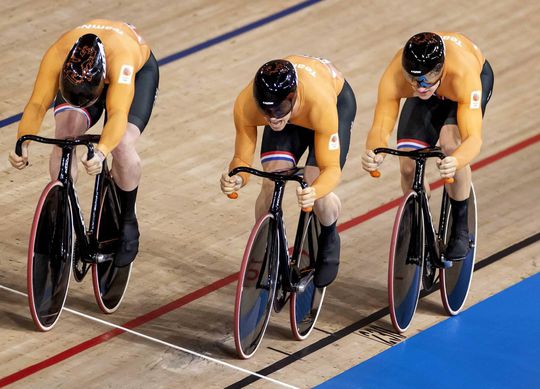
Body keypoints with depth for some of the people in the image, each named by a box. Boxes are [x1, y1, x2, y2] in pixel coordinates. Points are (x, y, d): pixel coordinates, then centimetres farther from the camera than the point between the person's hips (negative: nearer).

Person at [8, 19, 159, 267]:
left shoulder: (121, 59, -47)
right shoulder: (57, 55, -39)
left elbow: (118, 114, -55)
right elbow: (37, 104, -40)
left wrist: (101, 154, -71)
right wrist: (22, 144, -58)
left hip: (139, 70, -2)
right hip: (77, 76, 3)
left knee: (122, 146, -25)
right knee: (64, 137, -24)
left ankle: (127, 222, 3)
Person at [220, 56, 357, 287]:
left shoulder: (320, 103, -45)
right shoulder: (245, 105, -37)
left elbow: (331, 168, -38)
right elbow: (242, 159, -24)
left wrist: (314, 192, -60)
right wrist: (236, 179, -48)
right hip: (291, 112, 3)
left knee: (317, 194, -20)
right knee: (270, 187, -18)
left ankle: (329, 239, 15)